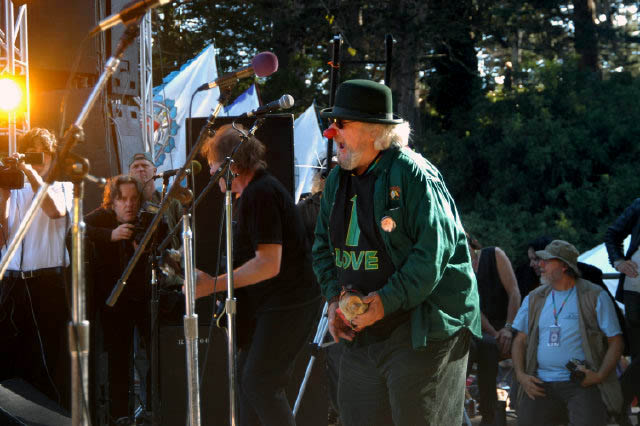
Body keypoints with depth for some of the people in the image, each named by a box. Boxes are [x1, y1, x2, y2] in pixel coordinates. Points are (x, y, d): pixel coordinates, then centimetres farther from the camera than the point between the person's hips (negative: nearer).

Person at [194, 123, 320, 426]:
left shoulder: (260, 194, -19)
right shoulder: (247, 194, 16)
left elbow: (269, 264, -25)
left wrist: (214, 284, -20)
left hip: (286, 305, -11)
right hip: (264, 305, 11)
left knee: (259, 383, -12)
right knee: (246, 376, 13)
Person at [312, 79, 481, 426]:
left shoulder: (412, 174, -14)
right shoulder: (337, 180, 11)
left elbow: (433, 251, -20)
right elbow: (323, 246, 18)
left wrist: (388, 300, -23)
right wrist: (334, 296, 2)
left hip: (421, 335, -8)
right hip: (361, 333, 8)